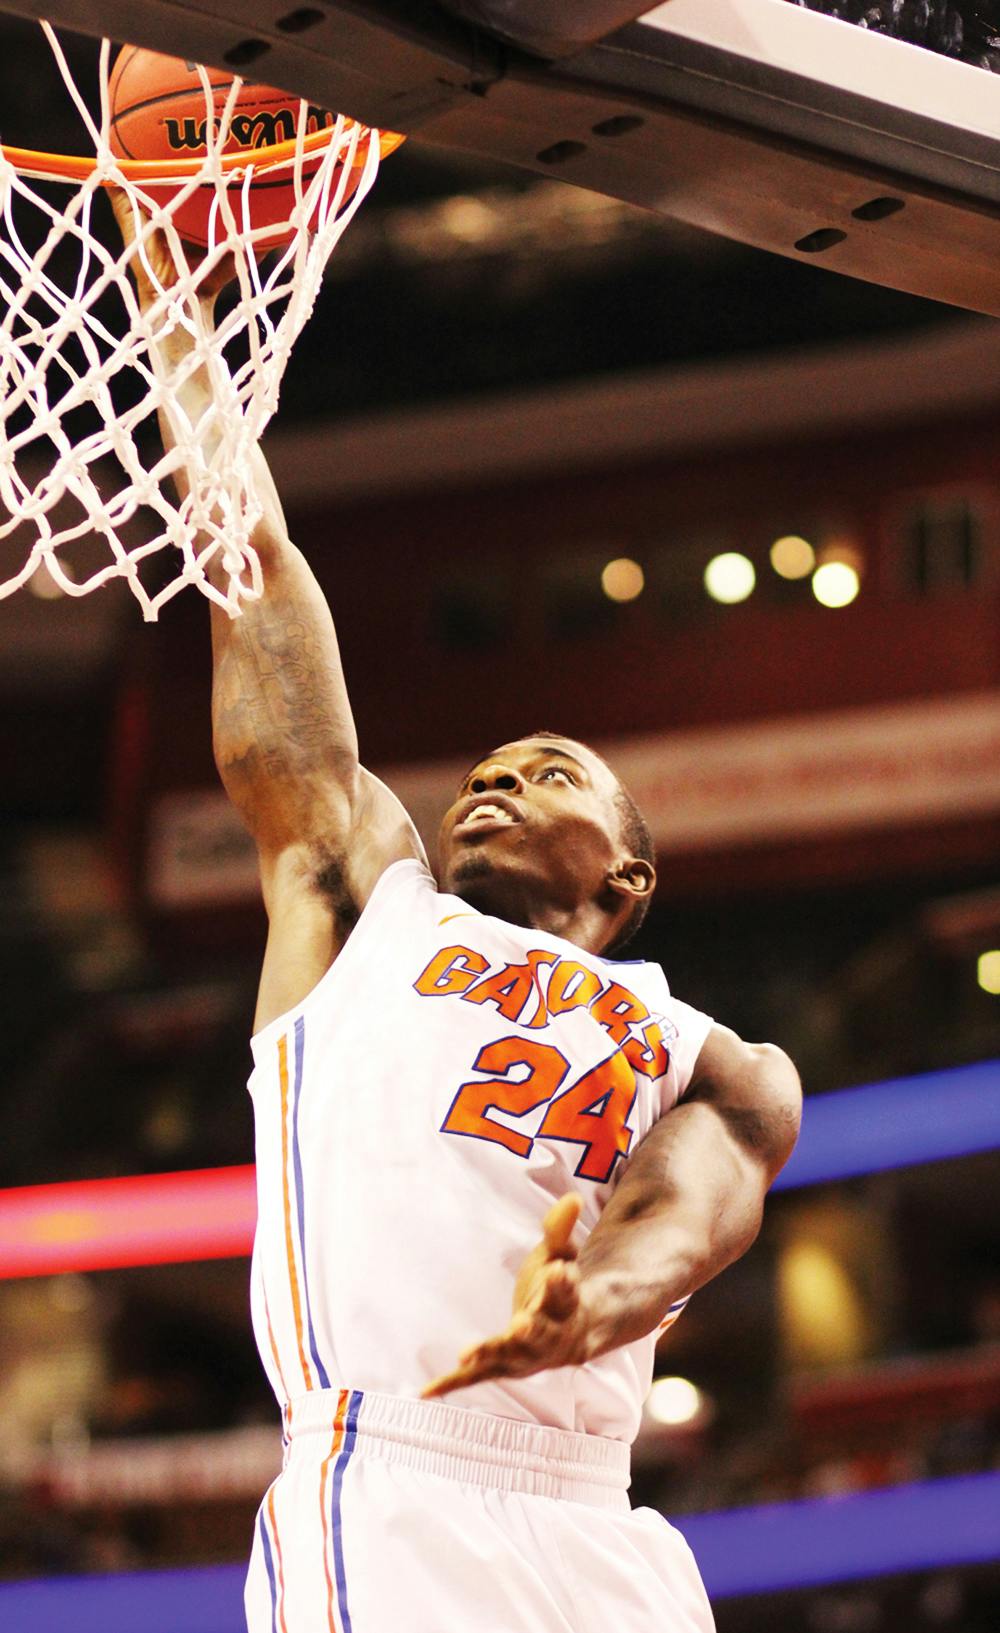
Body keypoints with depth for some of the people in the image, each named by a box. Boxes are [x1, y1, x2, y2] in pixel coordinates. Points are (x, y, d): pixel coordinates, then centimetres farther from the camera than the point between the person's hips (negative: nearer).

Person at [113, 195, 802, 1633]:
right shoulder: (371, 904, 25)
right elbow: (252, 570, 24)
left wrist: (587, 1307, -24)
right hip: (378, 1510, -2)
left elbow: (693, 1214, -1)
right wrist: (172, 296, 24)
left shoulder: (723, 1067, 23)